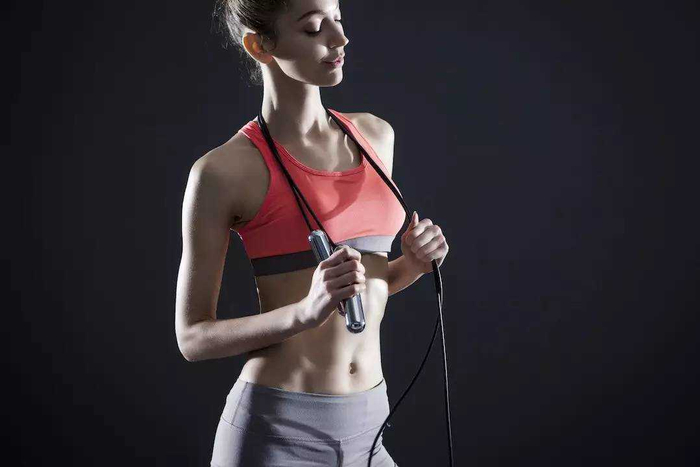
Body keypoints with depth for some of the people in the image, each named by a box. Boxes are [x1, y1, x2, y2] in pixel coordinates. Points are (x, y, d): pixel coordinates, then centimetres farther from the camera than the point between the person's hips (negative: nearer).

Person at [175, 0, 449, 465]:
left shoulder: (375, 135, 7)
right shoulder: (224, 170, -11)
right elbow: (193, 337, -7)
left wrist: (414, 262, -3)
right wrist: (306, 312, -22)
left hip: (367, 425, 6)